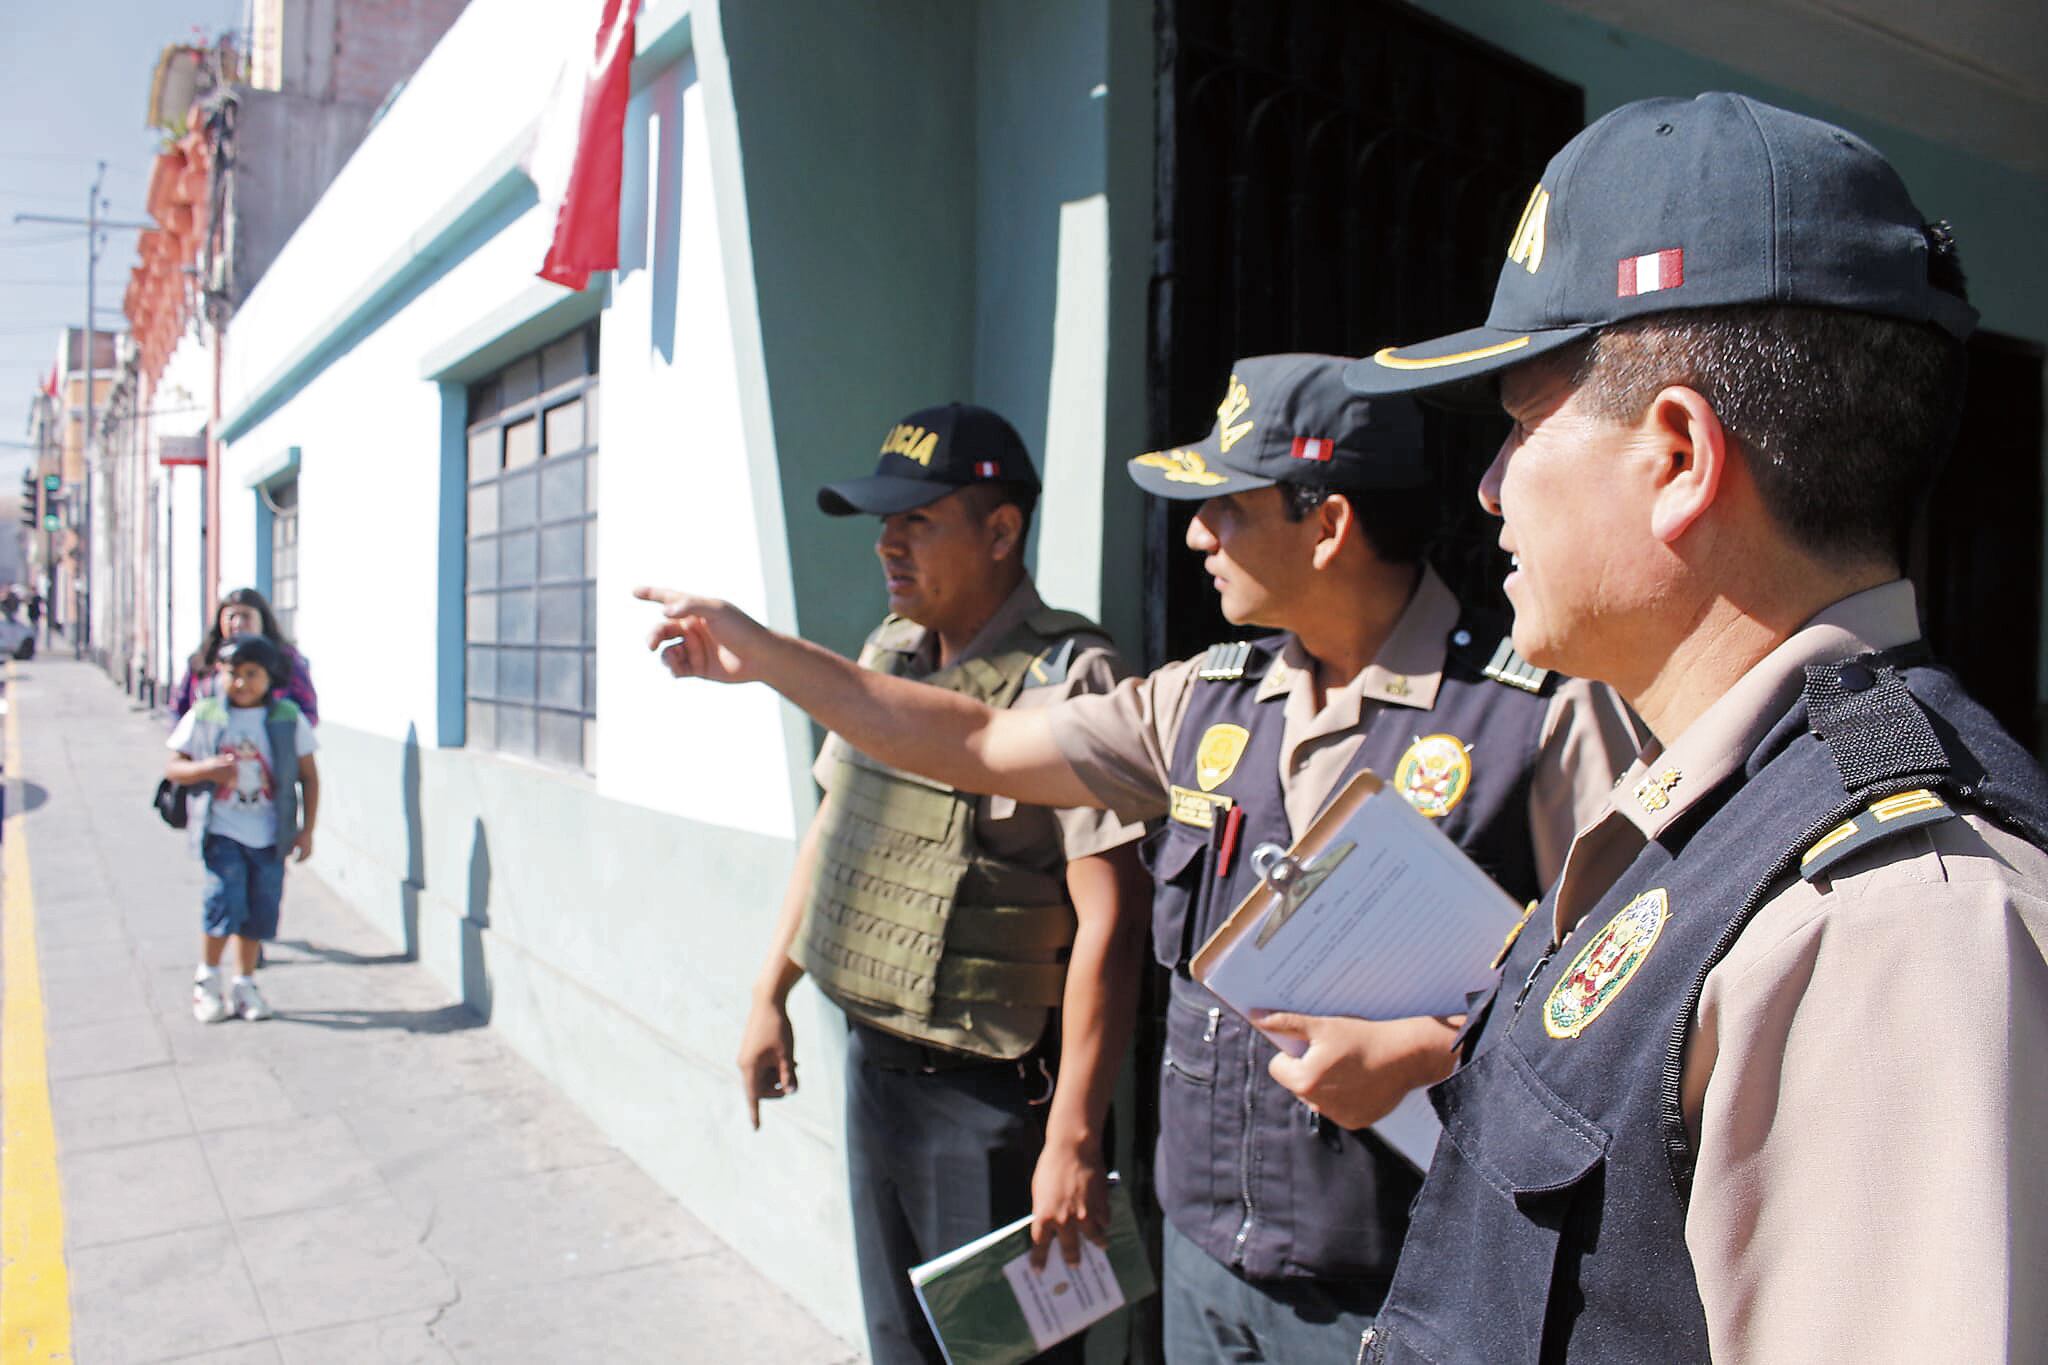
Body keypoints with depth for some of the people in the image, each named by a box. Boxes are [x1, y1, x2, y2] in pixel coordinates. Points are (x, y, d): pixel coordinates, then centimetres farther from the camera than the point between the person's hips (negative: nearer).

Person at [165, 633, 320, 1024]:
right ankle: (207, 980, 12)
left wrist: (307, 829, 2)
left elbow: (309, 776, 6)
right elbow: (172, 767, 5)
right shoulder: (203, 716, 1)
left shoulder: (288, 718, 2)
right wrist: (205, 769, -18)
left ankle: (244, 984, 23)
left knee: (260, 911, 6)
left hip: (270, 836, 1)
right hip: (221, 832, -1)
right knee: (225, 903, -11)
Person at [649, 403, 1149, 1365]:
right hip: (871, 1060, 7)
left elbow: (1109, 918, -22)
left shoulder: (1065, 680, -20)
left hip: (991, 1095, -7)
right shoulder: (886, 655, 4)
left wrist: (1073, 1140, -21)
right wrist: (770, 996, 15)